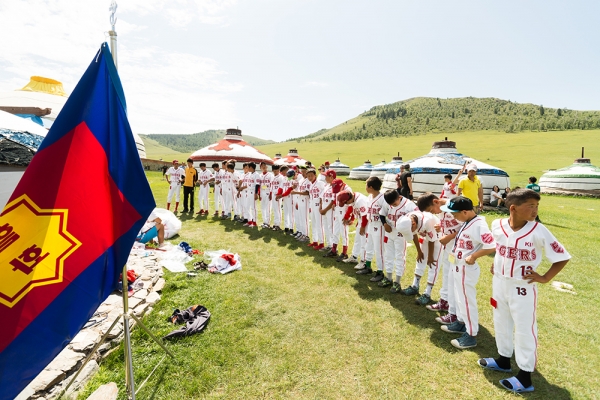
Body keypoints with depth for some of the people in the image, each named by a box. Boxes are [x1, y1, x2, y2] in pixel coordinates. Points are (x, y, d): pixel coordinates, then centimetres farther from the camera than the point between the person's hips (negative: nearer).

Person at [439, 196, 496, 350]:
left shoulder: (478, 224, -25)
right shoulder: (467, 222, 4)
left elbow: (492, 246, -29)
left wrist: (473, 256, -22)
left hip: (467, 269, -10)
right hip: (458, 266, 10)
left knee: (468, 300, 4)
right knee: (459, 297, 24)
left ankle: (470, 335, 18)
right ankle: (461, 322, 43)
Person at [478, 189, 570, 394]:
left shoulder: (538, 231, -18)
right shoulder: (497, 226, -8)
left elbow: (562, 257, -9)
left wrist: (545, 278, -13)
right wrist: (495, 265, 6)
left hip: (523, 288, -4)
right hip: (499, 283, 4)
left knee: (525, 329, 7)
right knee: (501, 323, 20)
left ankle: (525, 376, 22)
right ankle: (503, 359, 41)